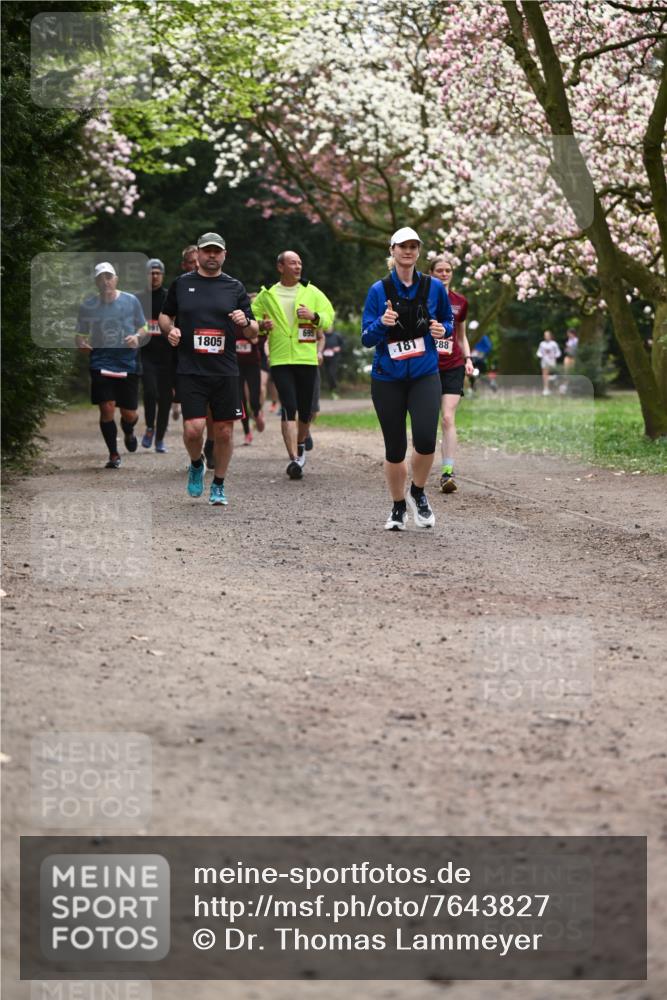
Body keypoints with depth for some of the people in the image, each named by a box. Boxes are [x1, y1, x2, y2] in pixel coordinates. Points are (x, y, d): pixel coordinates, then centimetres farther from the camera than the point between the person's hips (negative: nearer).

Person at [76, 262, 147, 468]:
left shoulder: (131, 301, 3)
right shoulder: (87, 306, 3)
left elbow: (143, 328, 12)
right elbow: (80, 334, 11)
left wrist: (137, 337, -10)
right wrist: (81, 343, -12)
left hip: (128, 364, 1)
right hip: (101, 364, 0)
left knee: (129, 413, 4)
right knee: (107, 408, -11)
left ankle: (128, 433, 42)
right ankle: (113, 455, 4)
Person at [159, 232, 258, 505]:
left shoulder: (235, 288, 8)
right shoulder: (181, 284, 7)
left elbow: (253, 333, 9)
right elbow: (164, 315, 20)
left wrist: (246, 323, -13)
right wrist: (169, 330, -1)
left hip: (225, 372, 1)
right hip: (190, 370, -1)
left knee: (224, 431, 3)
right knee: (193, 428, -13)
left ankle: (218, 485, 21)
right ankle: (196, 465, 19)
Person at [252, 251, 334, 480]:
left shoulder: (312, 293, 8)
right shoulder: (267, 295, 7)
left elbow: (329, 318, 7)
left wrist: (314, 316, -13)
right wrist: (262, 325, -8)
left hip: (307, 359, 2)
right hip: (280, 360, -2)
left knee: (305, 410, 8)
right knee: (289, 408, -13)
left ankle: (300, 445, 36)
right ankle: (294, 459, -18)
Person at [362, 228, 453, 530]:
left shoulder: (434, 287, 2)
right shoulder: (379, 290, -2)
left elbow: (449, 320, 17)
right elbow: (366, 338, -3)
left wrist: (442, 330, -6)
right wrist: (383, 323, -23)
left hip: (424, 375, 0)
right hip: (388, 379, 0)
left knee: (425, 438, -20)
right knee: (395, 448, 5)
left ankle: (418, 493, 8)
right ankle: (398, 507, 26)